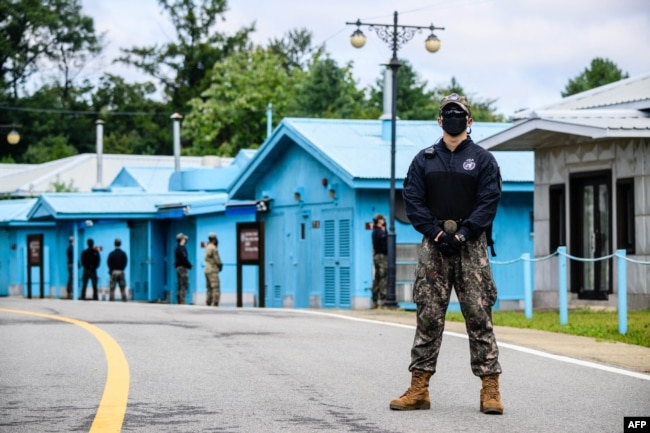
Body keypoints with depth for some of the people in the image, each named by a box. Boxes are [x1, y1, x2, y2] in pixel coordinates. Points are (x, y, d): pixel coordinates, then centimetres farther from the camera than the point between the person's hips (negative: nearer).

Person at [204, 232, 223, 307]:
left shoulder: (207, 247, 13)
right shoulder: (213, 248, -15)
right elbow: (217, 260, -13)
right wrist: (220, 265, 5)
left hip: (207, 270, 9)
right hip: (213, 270, -9)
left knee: (209, 288, 11)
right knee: (216, 288, -11)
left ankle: (208, 304, 9)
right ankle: (215, 304, -17)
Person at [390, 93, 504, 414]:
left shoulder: (482, 160, 7)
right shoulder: (424, 160, 12)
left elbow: (488, 202, -2)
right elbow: (412, 200, 4)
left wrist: (462, 234, -13)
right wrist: (435, 232, -9)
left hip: (470, 245, -2)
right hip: (434, 245, 2)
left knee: (479, 316, -5)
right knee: (428, 317, 1)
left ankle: (490, 388, -4)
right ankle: (419, 389, 3)